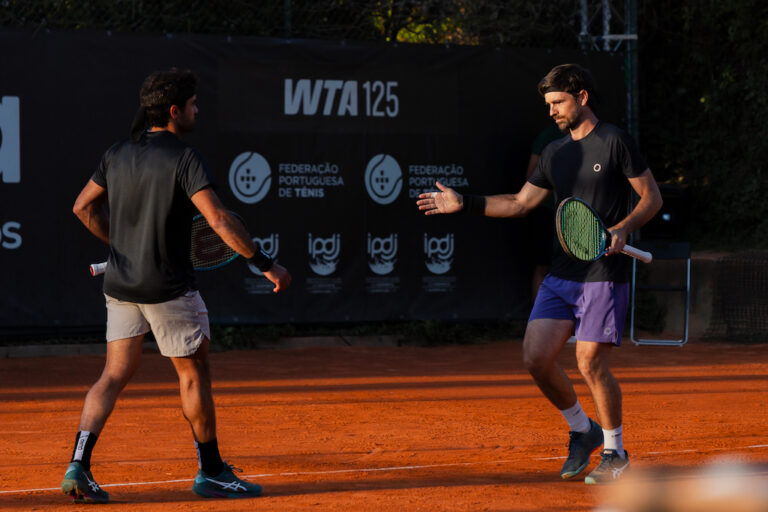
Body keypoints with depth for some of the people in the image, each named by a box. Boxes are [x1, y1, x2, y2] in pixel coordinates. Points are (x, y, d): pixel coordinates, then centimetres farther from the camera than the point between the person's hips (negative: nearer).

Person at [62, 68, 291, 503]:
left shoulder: (118, 155, 6)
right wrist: (265, 263, -17)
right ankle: (211, 472, 17)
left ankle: (79, 466, -6)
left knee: (115, 374, 8)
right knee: (195, 373, 8)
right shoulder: (183, 158, -14)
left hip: (121, 284, 6)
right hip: (169, 288, -6)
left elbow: (84, 207, 15)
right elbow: (218, 219, -21)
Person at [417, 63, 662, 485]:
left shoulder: (615, 142, -6)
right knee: (536, 359, -2)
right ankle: (581, 430, 20)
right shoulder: (555, 153, 14)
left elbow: (652, 197, -5)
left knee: (591, 365, -10)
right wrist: (464, 204, 11)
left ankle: (615, 451, 10)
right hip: (560, 275, 7)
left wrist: (623, 228, -21)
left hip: (604, 276, -7)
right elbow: (519, 203, 19)